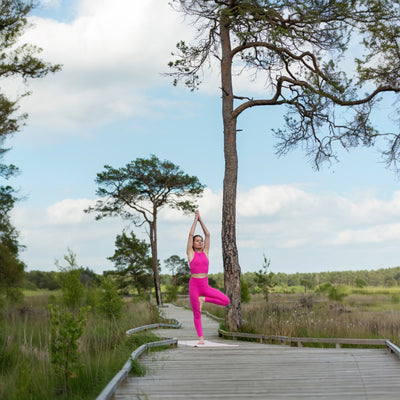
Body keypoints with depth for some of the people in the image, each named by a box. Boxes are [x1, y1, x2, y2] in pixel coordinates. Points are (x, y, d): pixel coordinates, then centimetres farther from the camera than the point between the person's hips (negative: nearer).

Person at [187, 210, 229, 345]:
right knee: (197, 314, 1)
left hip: (205, 285, 3)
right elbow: (191, 234, -3)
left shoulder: (205, 252, 10)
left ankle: (203, 299, 4)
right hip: (194, 285, -3)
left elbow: (207, 234, 9)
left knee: (226, 301, -11)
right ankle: (201, 338, 13)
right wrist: (195, 220, 5)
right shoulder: (191, 253, 2)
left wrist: (201, 220, 11)